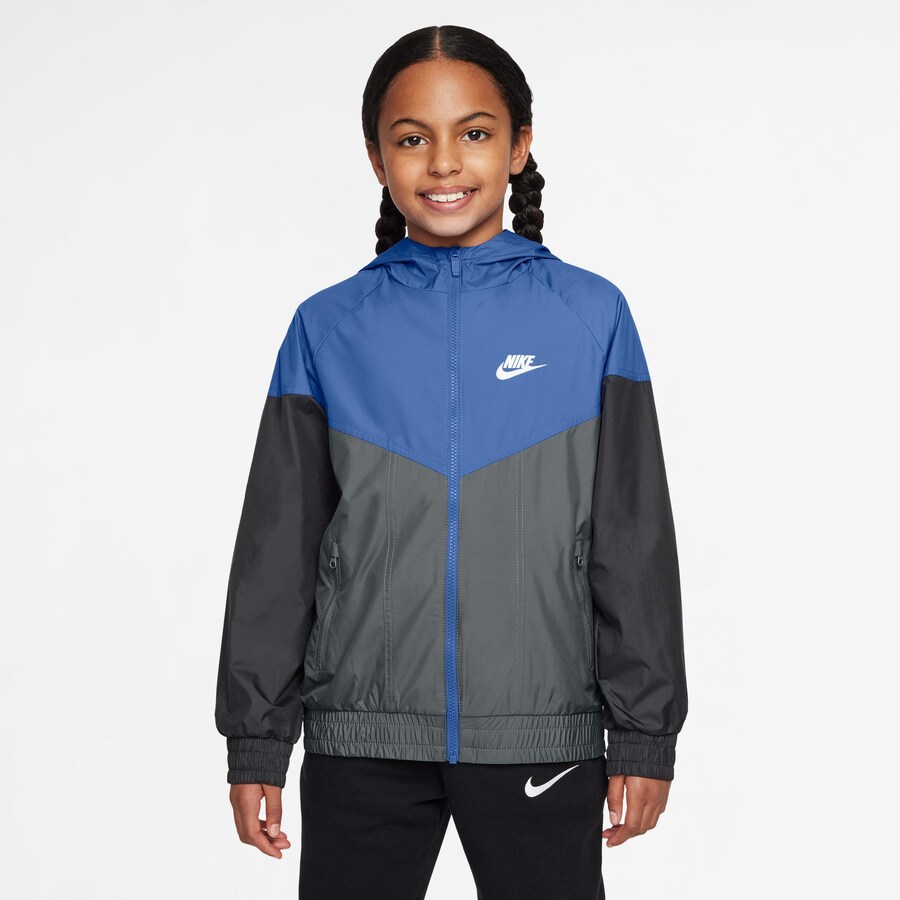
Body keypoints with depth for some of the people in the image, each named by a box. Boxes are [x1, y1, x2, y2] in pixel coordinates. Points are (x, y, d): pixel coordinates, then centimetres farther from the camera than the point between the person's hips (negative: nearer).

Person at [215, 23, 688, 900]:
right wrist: (256, 740, 5)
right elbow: (276, 548, 6)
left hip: (539, 737, -1)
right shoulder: (328, 328, 3)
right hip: (360, 742, 1)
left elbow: (636, 541, 2)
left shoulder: (590, 316, 0)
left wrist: (645, 733, 2)